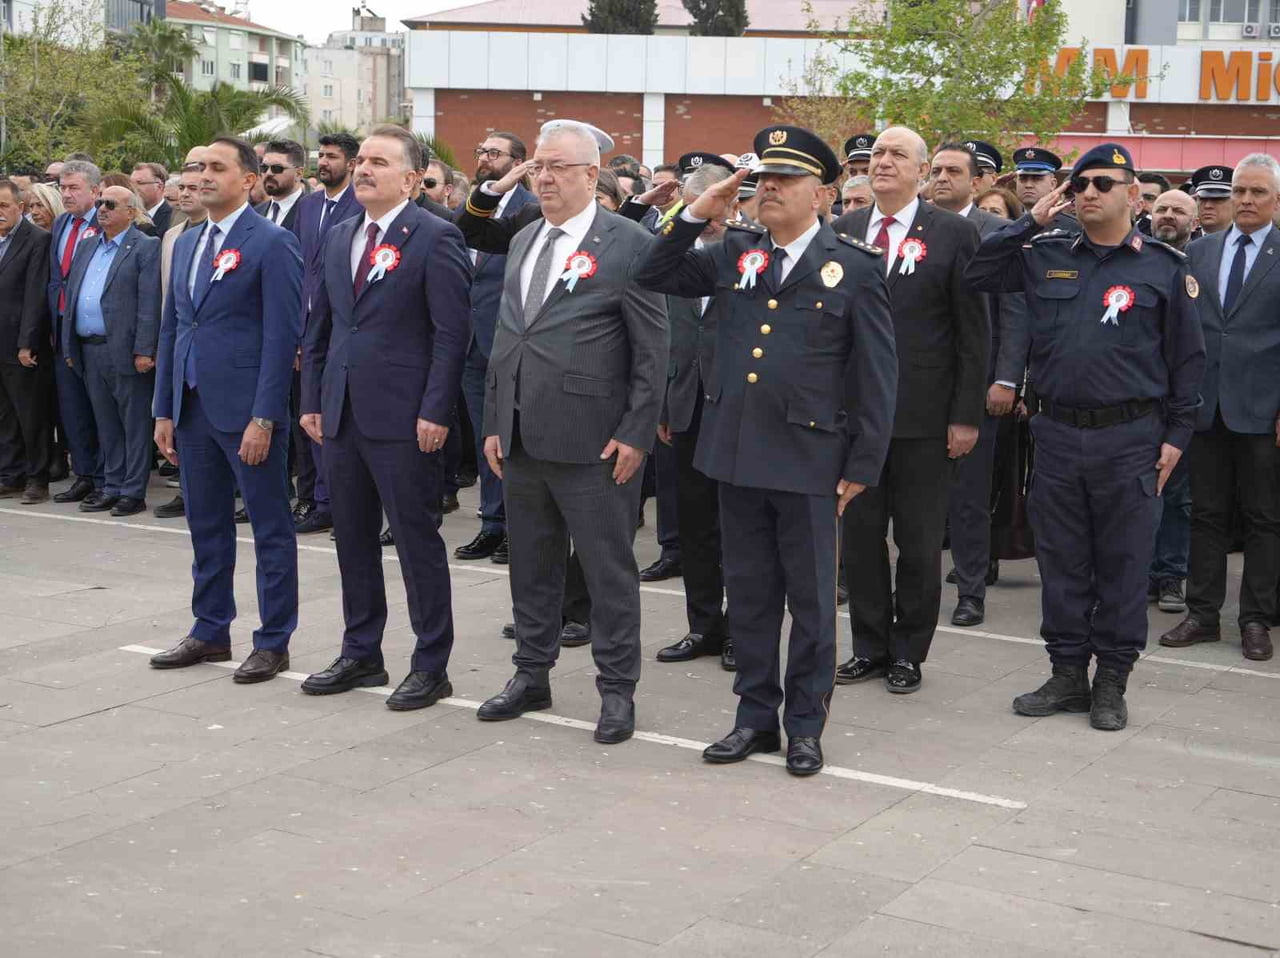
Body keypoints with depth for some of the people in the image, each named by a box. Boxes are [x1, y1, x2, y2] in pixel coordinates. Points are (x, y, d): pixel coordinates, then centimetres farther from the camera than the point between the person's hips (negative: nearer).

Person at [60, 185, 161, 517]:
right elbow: (71, 297, 18)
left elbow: (149, 303, -12)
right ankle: (113, 488, 19)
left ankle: (134, 492, 5)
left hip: (125, 352, -7)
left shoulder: (145, 247, -5)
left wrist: (143, 350, -18)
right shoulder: (87, 248, 17)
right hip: (90, 352, 7)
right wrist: (70, 347, 12)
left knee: (134, 424, 0)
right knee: (106, 425, 12)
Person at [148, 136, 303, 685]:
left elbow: (282, 335, -13)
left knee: (271, 530, 2)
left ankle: (273, 643, 10)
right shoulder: (187, 244, 15)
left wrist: (264, 417, -18)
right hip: (193, 408, 7)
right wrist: (165, 410, 13)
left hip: (246, 409, -7)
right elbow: (171, 327, 18)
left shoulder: (271, 243, -8)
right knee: (206, 525, 15)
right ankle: (210, 631, 26)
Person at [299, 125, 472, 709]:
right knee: (352, 539, 14)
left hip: (403, 419, -7)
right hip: (342, 415, 7)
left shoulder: (434, 238, -8)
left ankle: (431, 666, 10)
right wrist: (312, 399, 11)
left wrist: (435, 412, -16)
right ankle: (360, 654, 26)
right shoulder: (339, 238, 14)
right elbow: (320, 325, 18)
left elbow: (451, 333, -12)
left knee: (417, 540, 0)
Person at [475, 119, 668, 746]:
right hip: (522, 437, 7)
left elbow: (652, 350, -9)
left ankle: (617, 690, 13)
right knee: (531, 565, 15)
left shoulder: (628, 245, -7)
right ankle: (532, 675, 28)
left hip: (593, 442, -7)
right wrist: (494, 423, 13)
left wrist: (635, 433, -13)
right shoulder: (523, 242, 14)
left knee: (609, 571, 2)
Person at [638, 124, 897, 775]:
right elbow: (655, 278, 12)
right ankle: (756, 716, 24)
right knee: (749, 593, 12)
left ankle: (806, 725, 19)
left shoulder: (854, 266, -4)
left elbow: (876, 373, -3)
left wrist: (863, 466, -7)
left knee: (810, 599, 7)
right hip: (737, 452, 4)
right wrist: (697, 214, -1)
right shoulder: (734, 252, 9)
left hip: (808, 458, -4)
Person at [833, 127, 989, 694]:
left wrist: (966, 415, -8)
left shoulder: (954, 234, -3)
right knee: (860, 535, 9)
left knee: (919, 542, 6)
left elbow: (974, 333, -4)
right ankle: (870, 647, 22)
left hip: (923, 416, -3)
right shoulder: (843, 231, 8)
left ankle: (908, 653, 18)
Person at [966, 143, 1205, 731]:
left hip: (1129, 438, -3)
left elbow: (1186, 357, 2)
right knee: (1061, 560, 9)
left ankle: (1111, 683, 15)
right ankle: (1067, 675, 20)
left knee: (1122, 562, 4)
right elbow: (977, 276, 5)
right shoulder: (1045, 256, 7)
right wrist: (1030, 222, -1)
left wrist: (1176, 435, -2)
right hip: (1058, 433, 3)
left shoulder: (1164, 266, -1)